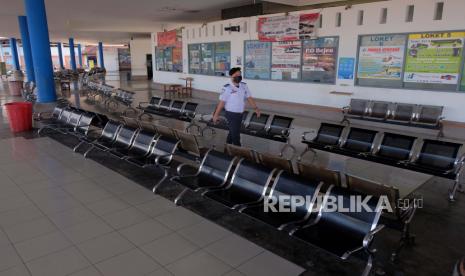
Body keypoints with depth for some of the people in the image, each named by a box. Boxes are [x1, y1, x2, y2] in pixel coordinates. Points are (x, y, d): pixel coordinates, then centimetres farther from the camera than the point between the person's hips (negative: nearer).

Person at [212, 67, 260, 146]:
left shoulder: (244, 86, 1)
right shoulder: (227, 88, -17)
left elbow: (249, 98, 1)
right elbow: (222, 102, -14)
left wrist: (256, 108, -10)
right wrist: (216, 114, -11)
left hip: (240, 114, 7)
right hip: (231, 114, -7)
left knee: (233, 132, 22)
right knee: (235, 134, -2)